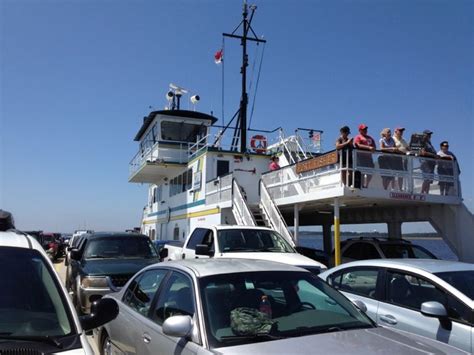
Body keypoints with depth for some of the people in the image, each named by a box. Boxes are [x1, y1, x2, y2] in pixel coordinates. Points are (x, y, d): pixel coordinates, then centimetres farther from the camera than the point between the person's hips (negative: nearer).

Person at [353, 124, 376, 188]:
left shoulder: (370, 138, 25)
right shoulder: (358, 137, 4)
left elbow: (374, 146, 19)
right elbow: (358, 145, -12)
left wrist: (373, 148, -7)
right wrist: (369, 147, -21)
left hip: (369, 156, 7)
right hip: (361, 156, -7)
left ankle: (366, 185, 12)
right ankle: (361, 185, -8)